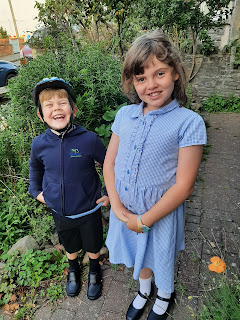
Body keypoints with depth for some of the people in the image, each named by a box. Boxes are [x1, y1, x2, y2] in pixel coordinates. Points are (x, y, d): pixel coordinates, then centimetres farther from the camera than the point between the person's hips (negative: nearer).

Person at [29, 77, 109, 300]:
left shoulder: (88, 139, -23)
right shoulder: (39, 144, -13)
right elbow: (35, 167, 11)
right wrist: (36, 191, 8)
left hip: (89, 210, -2)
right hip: (60, 212, 2)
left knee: (93, 246, 22)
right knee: (70, 246, 27)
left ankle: (94, 271, 54)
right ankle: (73, 269, 59)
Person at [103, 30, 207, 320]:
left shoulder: (189, 122, -19)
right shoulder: (124, 114, -5)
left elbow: (183, 186, -19)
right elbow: (109, 162, -1)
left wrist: (144, 220, -14)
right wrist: (118, 207, -12)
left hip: (161, 212, -3)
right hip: (125, 209, 4)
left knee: (159, 259, 22)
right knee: (138, 254, 28)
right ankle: (143, 290, 61)